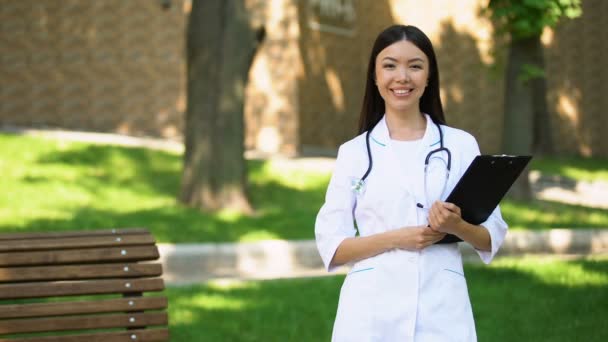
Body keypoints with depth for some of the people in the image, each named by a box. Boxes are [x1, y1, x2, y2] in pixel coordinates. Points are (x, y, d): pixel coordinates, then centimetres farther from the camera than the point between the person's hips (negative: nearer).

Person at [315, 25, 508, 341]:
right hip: (371, 313, 0)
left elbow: (491, 238, 7)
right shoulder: (354, 153, 4)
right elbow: (331, 248, 1)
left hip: (442, 311, 0)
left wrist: (457, 227, -13)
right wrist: (397, 238, -13)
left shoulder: (461, 145, 5)